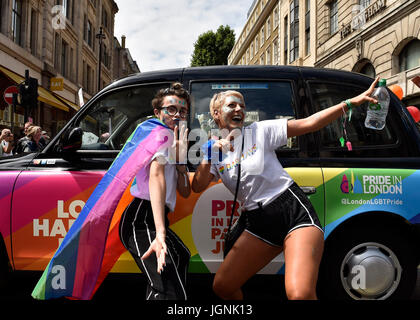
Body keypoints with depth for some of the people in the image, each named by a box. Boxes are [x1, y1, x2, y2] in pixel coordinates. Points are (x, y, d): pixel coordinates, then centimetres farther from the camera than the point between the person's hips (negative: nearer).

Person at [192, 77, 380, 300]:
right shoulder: (214, 152, 10)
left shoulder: (259, 130, 0)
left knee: (300, 294, -26)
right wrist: (210, 155, -16)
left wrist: (351, 103, -14)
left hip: (293, 210, -4)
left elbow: (308, 123, -7)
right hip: (257, 222, 5)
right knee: (221, 287, 7)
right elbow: (197, 187, -4)